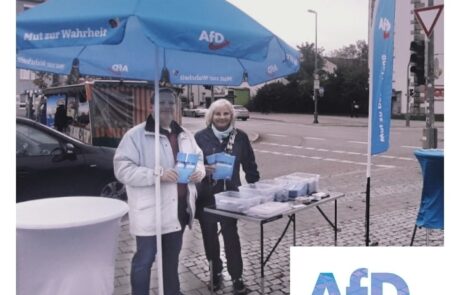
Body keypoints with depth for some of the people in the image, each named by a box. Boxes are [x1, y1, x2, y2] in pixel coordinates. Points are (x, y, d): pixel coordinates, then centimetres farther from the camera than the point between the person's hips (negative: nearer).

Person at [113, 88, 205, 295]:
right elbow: (122, 169, -18)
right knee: (144, 259, 3)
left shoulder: (184, 135, 9)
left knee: (172, 257, 23)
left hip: (179, 208, 7)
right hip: (150, 211, -6)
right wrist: (157, 174, -27)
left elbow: (198, 158, 19)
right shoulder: (136, 135, -12)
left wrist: (199, 170, -5)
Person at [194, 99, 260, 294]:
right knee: (209, 235, 11)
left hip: (230, 194, 0)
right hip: (206, 196, 0)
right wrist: (203, 169, -22)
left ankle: (237, 277, 13)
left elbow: (249, 164, 8)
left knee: (230, 234, -2)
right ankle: (216, 273, 31)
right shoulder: (201, 137, -5)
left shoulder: (240, 137, 1)